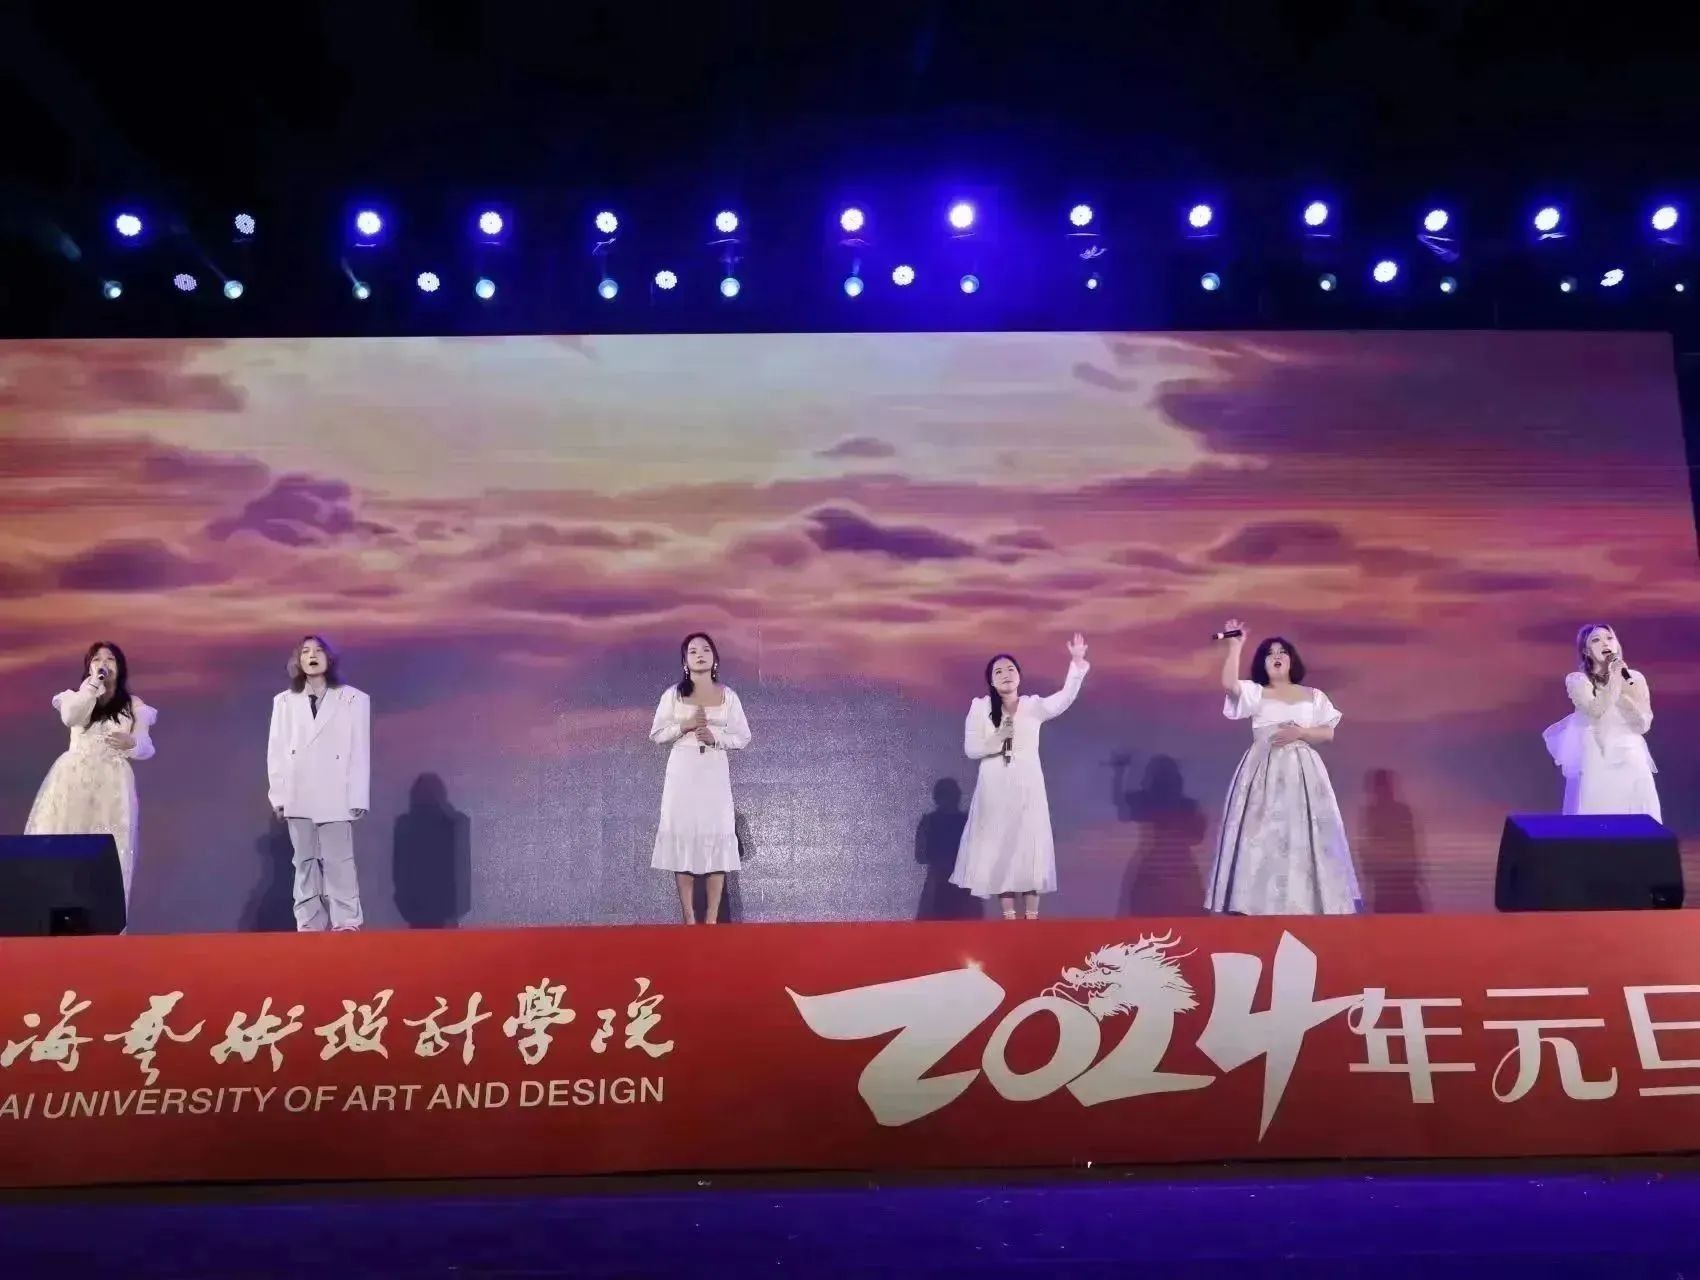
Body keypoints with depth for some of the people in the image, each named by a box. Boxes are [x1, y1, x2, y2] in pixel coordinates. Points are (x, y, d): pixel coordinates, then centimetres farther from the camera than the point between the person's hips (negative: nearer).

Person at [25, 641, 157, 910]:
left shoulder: (133, 705, 11)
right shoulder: (77, 696, 14)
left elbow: (146, 747, 1)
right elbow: (70, 718, -10)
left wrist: (131, 742, -21)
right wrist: (93, 683, -8)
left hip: (111, 785, -1)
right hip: (73, 781, 1)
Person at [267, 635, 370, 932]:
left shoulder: (353, 699, 4)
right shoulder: (284, 701, 12)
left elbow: (360, 752, 1)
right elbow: (276, 751, 9)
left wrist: (357, 798, -5)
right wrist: (278, 795, 2)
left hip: (334, 796, -3)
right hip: (298, 796, 3)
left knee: (338, 861, -5)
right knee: (305, 862, 5)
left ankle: (346, 922, -2)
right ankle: (309, 924, 9)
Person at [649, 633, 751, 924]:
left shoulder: (728, 696, 5)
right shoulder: (673, 694, 4)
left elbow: (743, 738, 6)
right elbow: (656, 734, 4)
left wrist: (715, 737, -12)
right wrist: (684, 726, -12)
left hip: (715, 772, 1)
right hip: (682, 771, 0)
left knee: (716, 836, -5)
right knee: (682, 835, -5)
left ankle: (712, 919, 1)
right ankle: (689, 919, 1)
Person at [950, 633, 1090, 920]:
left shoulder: (1034, 706, 3)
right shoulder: (979, 707, 1)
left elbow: (1065, 698, -15)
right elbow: (971, 749, -1)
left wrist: (1077, 663, -28)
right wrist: (998, 739, -16)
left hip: (1028, 787, 0)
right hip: (994, 790, 0)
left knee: (1030, 849, 0)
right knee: (999, 850, 2)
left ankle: (1031, 917, 6)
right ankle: (1008, 916, 10)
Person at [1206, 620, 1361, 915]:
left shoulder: (1314, 696, 13)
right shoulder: (1255, 694, 8)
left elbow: (1328, 734, 8)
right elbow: (1228, 683, -12)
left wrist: (1300, 732, -10)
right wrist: (1235, 646, -9)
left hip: (1301, 773, 1)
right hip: (1263, 773, -1)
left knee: (1302, 836, -5)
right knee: (1261, 836, -7)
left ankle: (1306, 902, -2)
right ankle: (1259, 904, -6)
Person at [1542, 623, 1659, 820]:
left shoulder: (1634, 678, 6)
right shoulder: (1577, 680, -1)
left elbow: (1643, 725, -2)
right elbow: (1596, 711, -18)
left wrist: (1624, 690, -10)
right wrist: (1614, 680, -14)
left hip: (1631, 762, 3)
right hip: (1596, 764, -3)